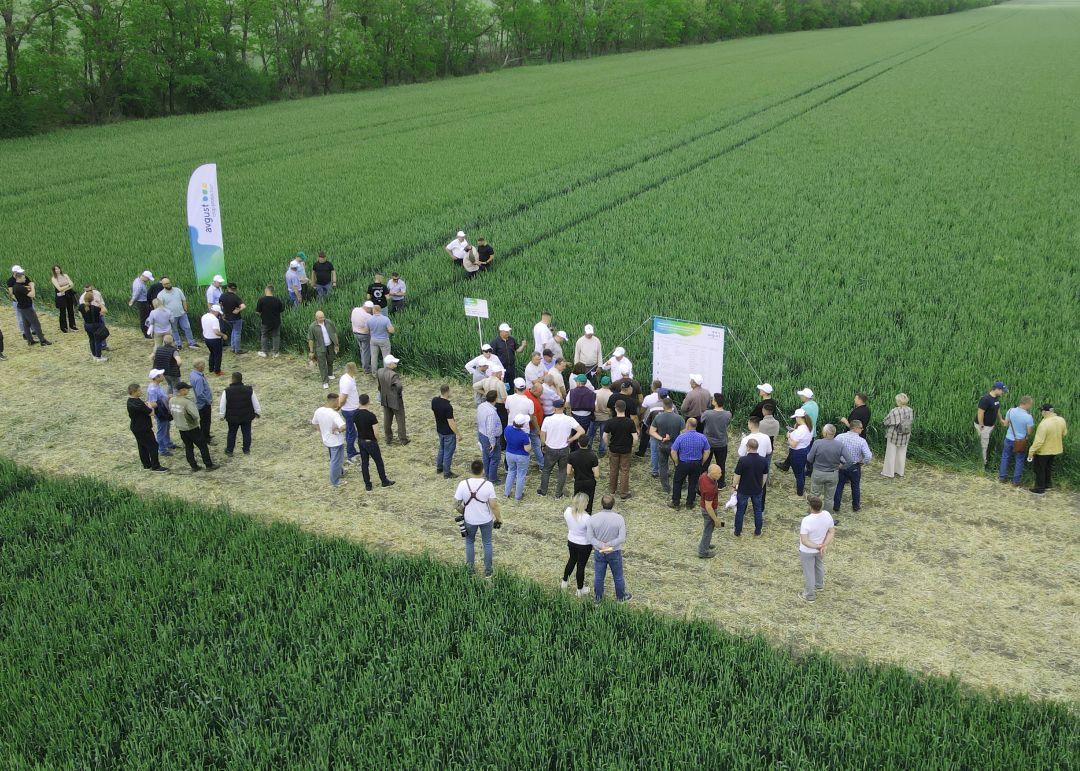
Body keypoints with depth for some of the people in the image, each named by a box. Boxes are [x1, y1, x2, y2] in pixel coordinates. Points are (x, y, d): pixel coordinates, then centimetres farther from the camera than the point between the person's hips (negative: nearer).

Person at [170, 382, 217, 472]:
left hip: (180, 428, 7)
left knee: (188, 447, 17)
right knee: (203, 446, 7)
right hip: (192, 428, -7)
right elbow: (196, 415, -29)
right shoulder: (187, 402, -28)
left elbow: (171, 412, 9)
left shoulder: (171, 400, -5)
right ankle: (209, 465, 14)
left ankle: (193, 466, 23)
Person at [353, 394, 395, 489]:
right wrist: (377, 440, -2)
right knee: (379, 462, 13)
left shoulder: (356, 414, -6)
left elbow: (357, 427, 6)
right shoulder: (371, 415, -23)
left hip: (360, 441, 5)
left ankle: (367, 485, 20)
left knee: (364, 462, 14)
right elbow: (375, 433, -19)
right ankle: (384, 481, 28)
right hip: (370, 442, -5)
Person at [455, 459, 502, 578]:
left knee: (469, 542, 23)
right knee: (487, 543, 18)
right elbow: (493, 505, -16)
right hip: (486, 520, -1)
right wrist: (498, 518, 1)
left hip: (469, 520, 1)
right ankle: (487, 571, 27)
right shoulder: (488, 485, -21)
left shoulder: (463, 484, -18)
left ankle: (469, 569, 30)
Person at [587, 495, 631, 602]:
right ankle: (621, 596, 40)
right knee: (618, 576, 20)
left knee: (598, 576, 20)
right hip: (615, 553, -1)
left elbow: (590, 538, -15)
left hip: (599, 552, 1)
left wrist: (601, 546, -19)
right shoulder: (619, 518, -22)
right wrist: (609, 545, -18)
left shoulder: (593, 518, -18)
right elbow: (622, 538, -22)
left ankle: (598, 597, 40)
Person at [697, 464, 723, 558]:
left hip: (704, 504, 8)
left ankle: (705, 544, 52)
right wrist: (716, 519, -18)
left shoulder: (705, 474, -16)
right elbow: (708, 507, -30)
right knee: (708, 530, 14)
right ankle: (703, 552, 33)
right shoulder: (710, 488, -40)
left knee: (708, 527, 30)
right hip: (709, 510, -8)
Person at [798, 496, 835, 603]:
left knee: (809, 572, 16)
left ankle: (810, 595, 35)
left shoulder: (807, 520, -37)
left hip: (807, 550, -5)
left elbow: (804, 541, -33)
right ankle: (819, 585, 57)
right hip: (820, 549, 5)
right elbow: (831, 532, -10)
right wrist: (824, 546, -16)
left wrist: (817, 546, -25)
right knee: (819, 566, 32)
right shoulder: (827, 515, -20)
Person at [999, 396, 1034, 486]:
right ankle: (1016, 481, 21)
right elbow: (1030, 432, -14)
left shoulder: (1011, 411, -12)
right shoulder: (1028, 417, -24)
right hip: (1021, 441, -3)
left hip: (1009, 439, 3)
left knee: (1005, 457, 21)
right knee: (1019, 461, 14)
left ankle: (1002, 477, 29)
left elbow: (1006, 424, 0)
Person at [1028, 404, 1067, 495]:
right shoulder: (1061, 420, -11)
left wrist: (1031, 451, -20)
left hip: (1043, 451, -7)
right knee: (1048, 467, 27)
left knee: (1040, 470, 12)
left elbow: (1039, 441, -30)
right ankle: (1047, 484, 42)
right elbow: (1064, 433, 7)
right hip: (1055, 449, 7)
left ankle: (1040, 489, 22)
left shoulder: (1044, 424, -33)